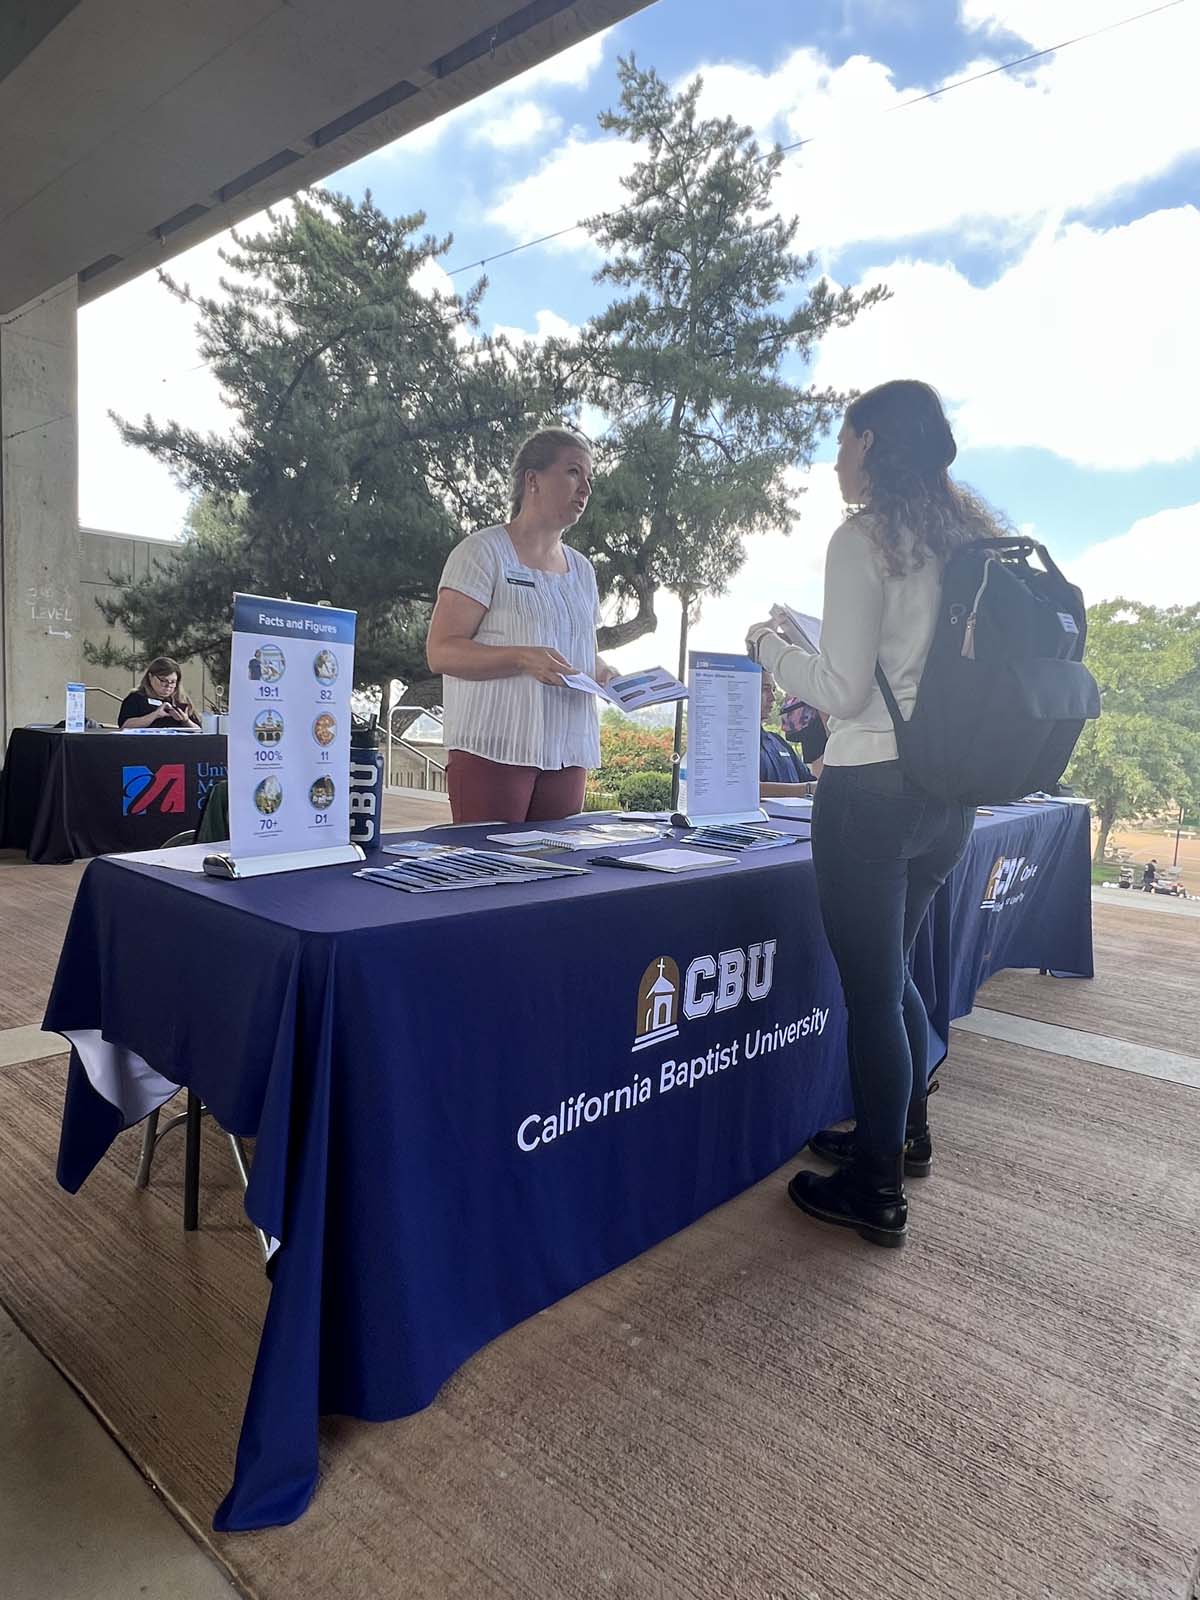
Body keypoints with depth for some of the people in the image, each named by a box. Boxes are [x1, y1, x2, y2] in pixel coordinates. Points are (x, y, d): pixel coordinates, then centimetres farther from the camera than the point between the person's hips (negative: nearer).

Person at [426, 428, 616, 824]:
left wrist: (601, 672, 4)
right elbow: (440, 652, -10)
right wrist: (523, 658, -24)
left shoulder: (581, 569, 19)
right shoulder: (485, 552, -2)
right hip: (492, 751, -6)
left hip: (566, 756, 6)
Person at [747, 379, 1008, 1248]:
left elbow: (843, 691, -15)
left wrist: (771, 647, 2)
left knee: (869, 988, 3)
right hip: (951, 792, 8)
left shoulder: (864, 538, -12)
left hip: (872, 790, -8)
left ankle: (876, 1192, 18)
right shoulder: (975, 538, 12)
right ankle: (904, 1132, 40)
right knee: (893, 971, 23)